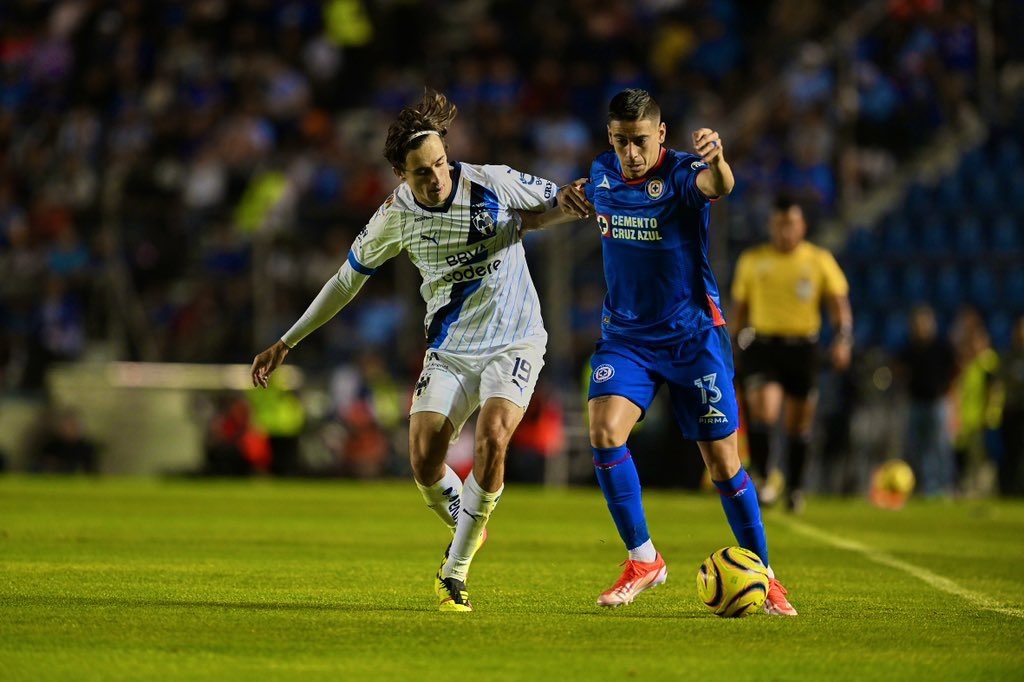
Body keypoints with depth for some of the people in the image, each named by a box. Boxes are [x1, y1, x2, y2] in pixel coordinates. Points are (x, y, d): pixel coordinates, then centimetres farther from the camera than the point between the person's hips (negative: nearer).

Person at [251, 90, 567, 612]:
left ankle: (455, 572, -14)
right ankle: (467, 527, 21)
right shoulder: (396, 215, -5)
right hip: (448, 349, 3)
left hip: (512, 340, -3)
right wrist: (286, 343, 10)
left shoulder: (493, 185, -13)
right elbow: (348, 279, 8)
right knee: (424, 461, -14)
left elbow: (553, 203, 5)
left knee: (491, 438, -27)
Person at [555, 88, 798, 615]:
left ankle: (762, 575, 17)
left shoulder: (680, 173, -16)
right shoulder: (604, 172, -1)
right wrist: (573, 196, 0)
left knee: (722, 462, -2)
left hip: (692, 336, -4)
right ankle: (643, 560, -6)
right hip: (624, 335, 4)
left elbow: (718, 186, -41)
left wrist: (716, 161, -65)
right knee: (604, 430, -20)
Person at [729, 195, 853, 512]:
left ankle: (795, 489, 22)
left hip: (802, 347, 1)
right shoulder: (752, 260, 6)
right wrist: (738, 344, 15)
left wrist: (843, 340, -16)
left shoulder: (819, 260, 3)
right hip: (762, 344, -1)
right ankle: (762, 480, -11)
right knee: (763, 413, -20)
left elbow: (839, 303, 0)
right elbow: (739, 306, 15)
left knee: (798, 426, 8)